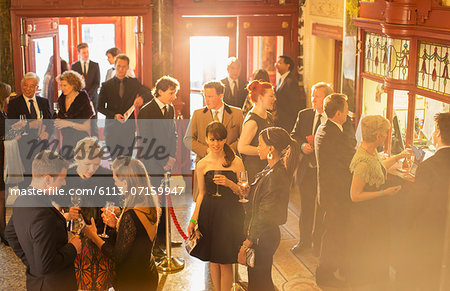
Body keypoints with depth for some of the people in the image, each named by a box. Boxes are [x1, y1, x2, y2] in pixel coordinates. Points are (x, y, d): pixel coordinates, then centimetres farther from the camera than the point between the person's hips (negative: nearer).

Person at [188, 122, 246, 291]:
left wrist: (229, 183, -19)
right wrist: (193, 220, 6)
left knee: (225, 262, 0)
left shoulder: (236, 162, -3)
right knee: (213, 260, 10)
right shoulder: (202, 165, 2)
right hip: (209, 213, 2)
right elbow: (202, 194, 10)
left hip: (230, 213, -2)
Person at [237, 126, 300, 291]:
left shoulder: (275, 176, -25)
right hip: (265, 234, 9)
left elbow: (264, 216, -24)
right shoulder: (271, 170, 6)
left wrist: (246, 244, -19)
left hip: (263, 238, -9)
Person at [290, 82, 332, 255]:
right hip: (307, 169, 3)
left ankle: (319, 242, 25)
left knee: (323, 209, 7)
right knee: (306, 208, 15)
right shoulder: (304, 115, 4)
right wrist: (302, 145, -14)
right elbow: (293, 136, 9)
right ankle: (305, 240, 33)